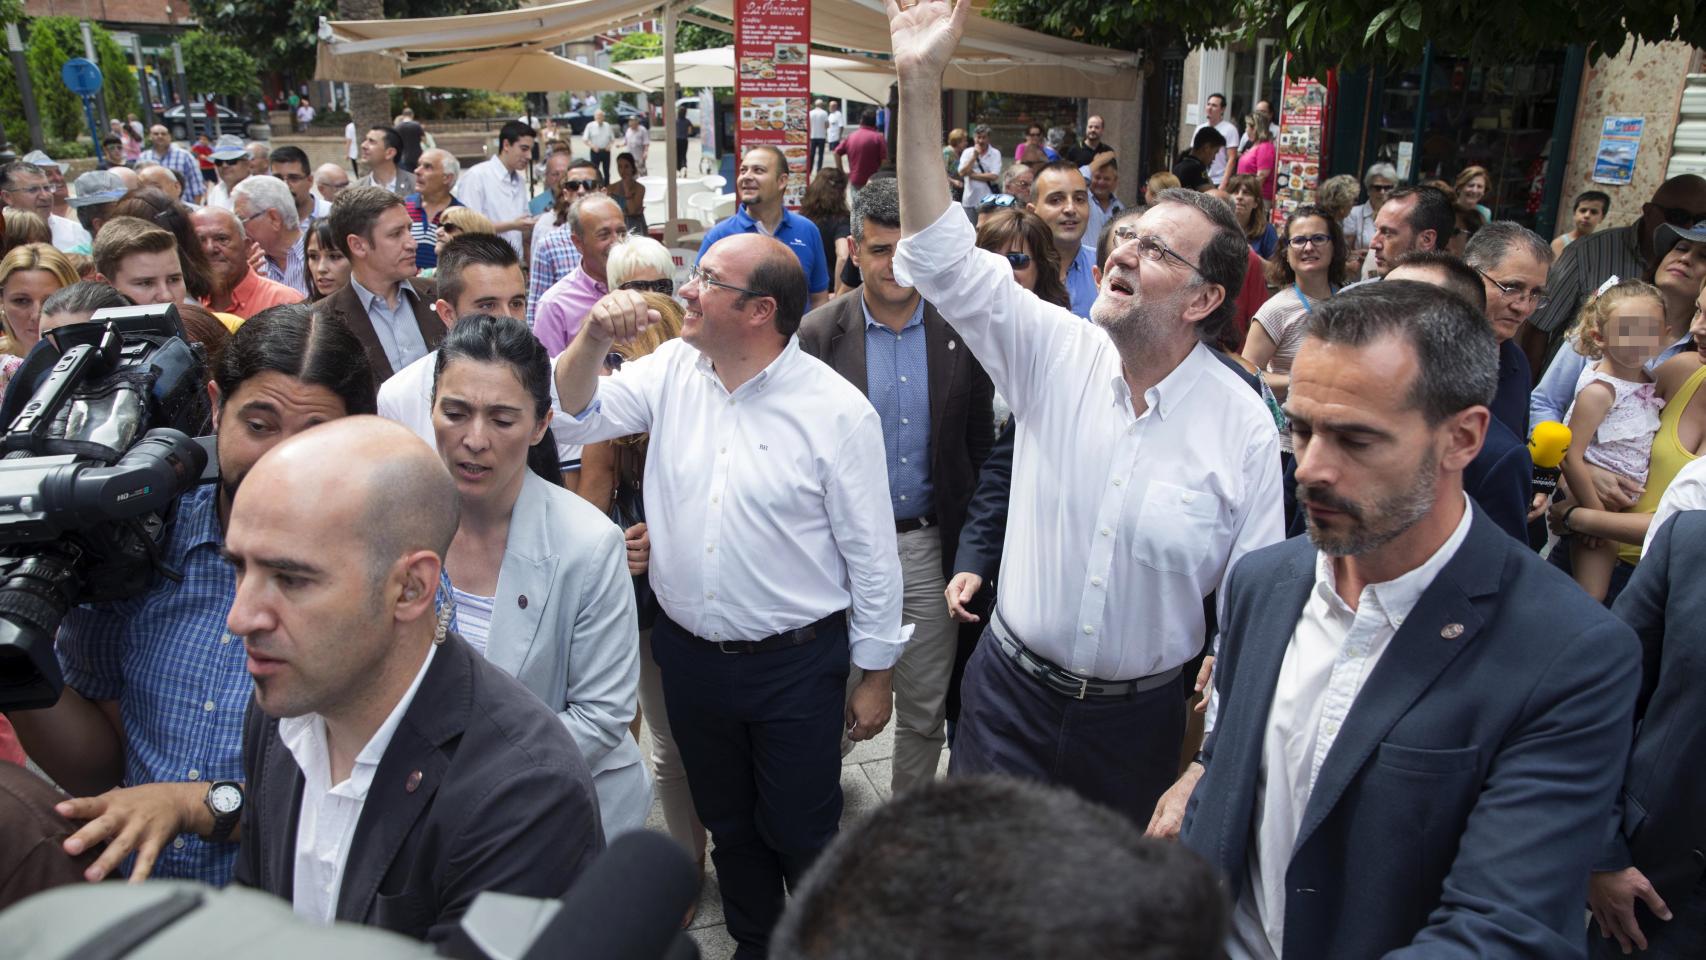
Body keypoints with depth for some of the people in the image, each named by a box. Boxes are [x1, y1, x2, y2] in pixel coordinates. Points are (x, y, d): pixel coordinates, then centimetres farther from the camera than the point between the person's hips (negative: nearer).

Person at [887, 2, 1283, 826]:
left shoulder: (1243, 426, -12)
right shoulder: (1056, 353, -8)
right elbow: (941, 258, -15)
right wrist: (919, 84, -23)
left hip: (1139, 719, -1)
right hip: (1010, 689, 1)